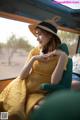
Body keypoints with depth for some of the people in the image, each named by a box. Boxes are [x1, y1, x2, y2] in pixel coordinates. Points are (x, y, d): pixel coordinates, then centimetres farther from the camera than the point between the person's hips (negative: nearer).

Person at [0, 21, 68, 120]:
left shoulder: (61, 56, -6)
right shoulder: (34, 51, 2)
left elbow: (54, 82, -17)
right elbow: (21, 76, -2)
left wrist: (63, 57, -23)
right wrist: (33, 59, -16)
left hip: (39, 94, -1)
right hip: (23, 87, 2)